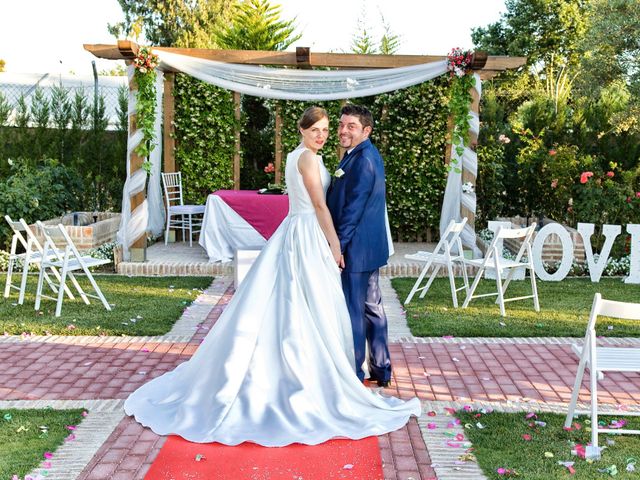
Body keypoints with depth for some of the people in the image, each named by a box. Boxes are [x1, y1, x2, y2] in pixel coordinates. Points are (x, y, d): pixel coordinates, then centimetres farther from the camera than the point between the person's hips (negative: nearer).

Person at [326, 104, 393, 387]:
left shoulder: (363, 160, -18)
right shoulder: (366, 155, 14)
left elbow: (353, 209, -21)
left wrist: (338, 247, -18)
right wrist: (340, 244, 18)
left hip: (356, 249, -10)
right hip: (370, 247, 10)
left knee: (353, 310, -1)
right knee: (371, 307, 15)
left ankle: (353, 374, 10)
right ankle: (381, 369, 24)